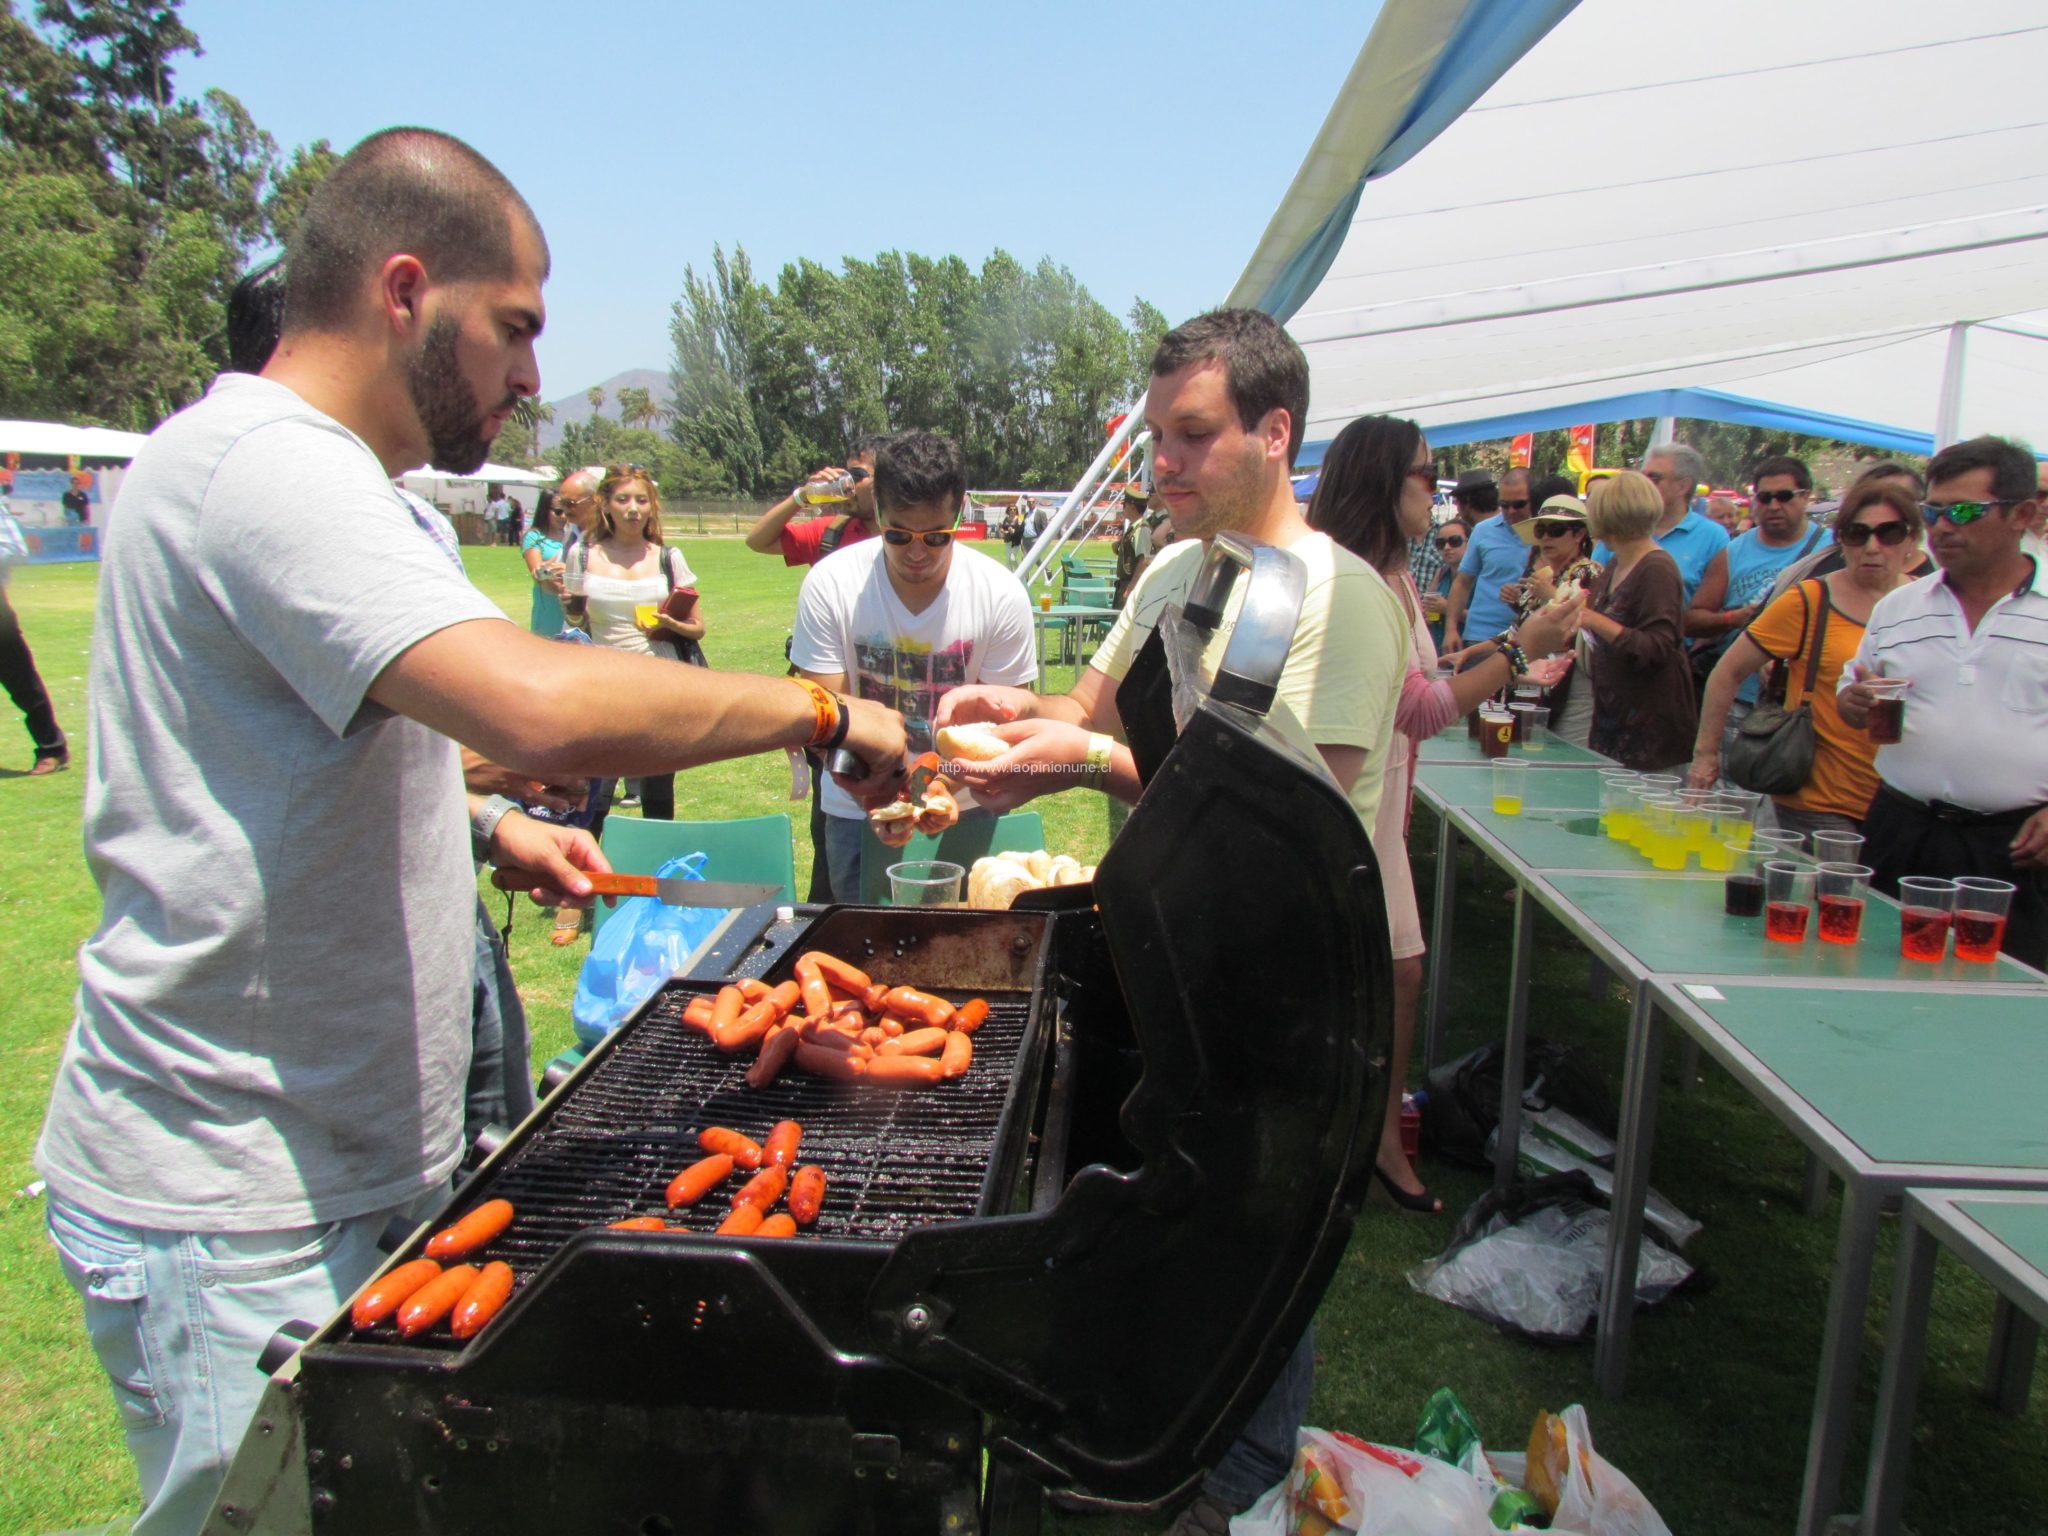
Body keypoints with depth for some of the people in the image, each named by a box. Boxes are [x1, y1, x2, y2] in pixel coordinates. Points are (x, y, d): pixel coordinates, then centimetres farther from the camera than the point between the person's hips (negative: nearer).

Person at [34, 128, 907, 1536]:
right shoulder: (266, 466, -20)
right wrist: (820, 709, -21)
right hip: (238, 1215, -9)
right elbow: (549, 709, -36)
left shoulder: (289, 470, 14)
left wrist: (484, 825, 10)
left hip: (342, 1165, 9)